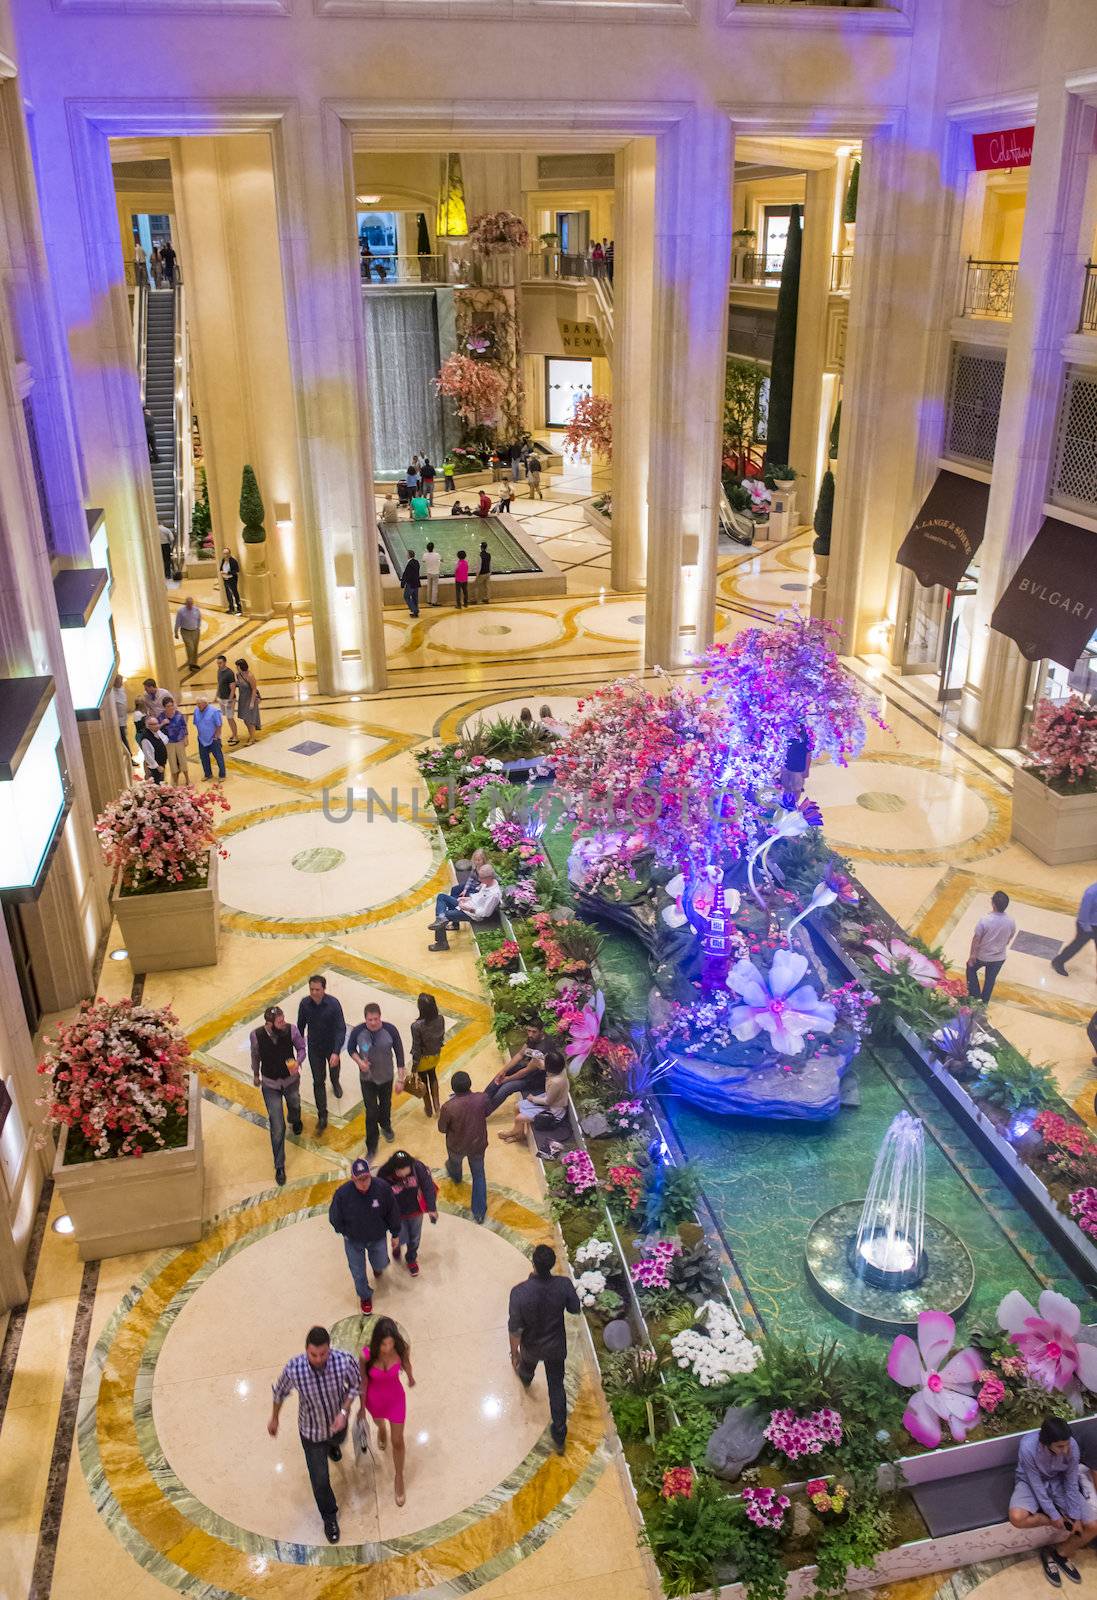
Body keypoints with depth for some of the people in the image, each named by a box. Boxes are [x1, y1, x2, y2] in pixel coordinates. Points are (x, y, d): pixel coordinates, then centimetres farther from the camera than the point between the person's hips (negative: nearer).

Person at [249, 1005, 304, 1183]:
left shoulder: (291, 1030, -25)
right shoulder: (256, 1035, -24)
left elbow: (301, 1047, -6)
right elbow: (255, 1055, -3)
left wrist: (298, 1062, -26)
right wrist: (255, 1075, 12)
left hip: (291, 1079, 2)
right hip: (270, 1085, -2)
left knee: (294, 1106, 32)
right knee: (277, 1127, -2)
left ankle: (295, 1120, 71)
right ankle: (279, 1166, 14)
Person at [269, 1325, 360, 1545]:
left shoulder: (344, 1360, -37)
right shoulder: (293, 1369, -37)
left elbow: (356, 1384, -14)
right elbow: (281, 1391, -12)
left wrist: (344, 1412, -27)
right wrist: (274, 1419, 4)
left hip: (337, 1422, 2)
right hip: (311, 1430, -2)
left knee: (337, 1440, 36)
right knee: (320, 1479, 11)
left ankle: (331, 1444, 75)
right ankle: (329, 1516, 43)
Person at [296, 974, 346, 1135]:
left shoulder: (333, 1004, -26)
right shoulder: (305, 1004, -17)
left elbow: (341, 1029, -24)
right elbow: (301, 1025, -1)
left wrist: (336, 1052, -33)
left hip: (332, 1047, -1)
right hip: (314, 1048, 1)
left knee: (334, 1072, 26)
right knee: (318, 1081, 2)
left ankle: (335, 1083, 63)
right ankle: (322, 1117, 9)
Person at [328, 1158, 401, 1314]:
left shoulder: (382, 1188, -30)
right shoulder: (342, 1193, -33)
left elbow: (392, 1212, -12)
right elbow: (335, 1218, -13)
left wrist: (395, 1234, -1)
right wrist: (345, 1232, -2)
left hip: (378, 1238, 1)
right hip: (354, 1242, -1)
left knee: (381, 1264, 23)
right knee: (358, 1272, 18)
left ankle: (377, 1266, 62)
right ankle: (365, 1296, 49)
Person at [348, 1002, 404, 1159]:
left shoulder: (390, 1030, -22)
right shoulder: (357, 1031, -22)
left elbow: (399, 1053, -11)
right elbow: (350, 1048, -2)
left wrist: (401, 1078, -9)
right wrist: (359, 1062, -21)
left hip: (386, 1077, 1)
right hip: (367, 1078, -1)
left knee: (385, 1105, 25)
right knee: (371, 1112, 1)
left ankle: (386, 1126, 56)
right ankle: (371, 1146, 18)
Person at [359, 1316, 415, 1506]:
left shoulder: (402, 1348, -32)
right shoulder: (367, 1355, -35)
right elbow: (363, 1382, -17)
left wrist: (411, 1377, 14)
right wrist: (362, 1408, -4)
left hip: (396, 1398, 0)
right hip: (374, 1399, 0)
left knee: (397, 1442, 13)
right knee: (379, 1423, 33)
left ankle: (399, 1478, 40)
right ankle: (381, 1430, 71)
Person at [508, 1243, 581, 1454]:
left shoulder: (519, 1292, -37)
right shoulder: (564, 1285, -30)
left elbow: (515, 1328, -24)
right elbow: (575, 1310, -9)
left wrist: (514, 1353, -6)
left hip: (532, 1346, 0)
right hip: (556, 1347, 0)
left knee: (528, 1360, 36)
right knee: (556, 1387, 21)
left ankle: (525, 1378, 71)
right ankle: (559, 1437, 28)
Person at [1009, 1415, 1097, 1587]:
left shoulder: (1072, 1446, -26)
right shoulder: (1028, 1447, -35)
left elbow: (1071, 1484, -13)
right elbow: (1036, 1484, -23)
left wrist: (1076, 1518, -13)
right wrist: (1054, 1516, -20)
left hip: (1059, 1482, 3)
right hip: (1031, 1482, -3)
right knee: (1017, 1518, -31)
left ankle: (1059, 1553, 12)